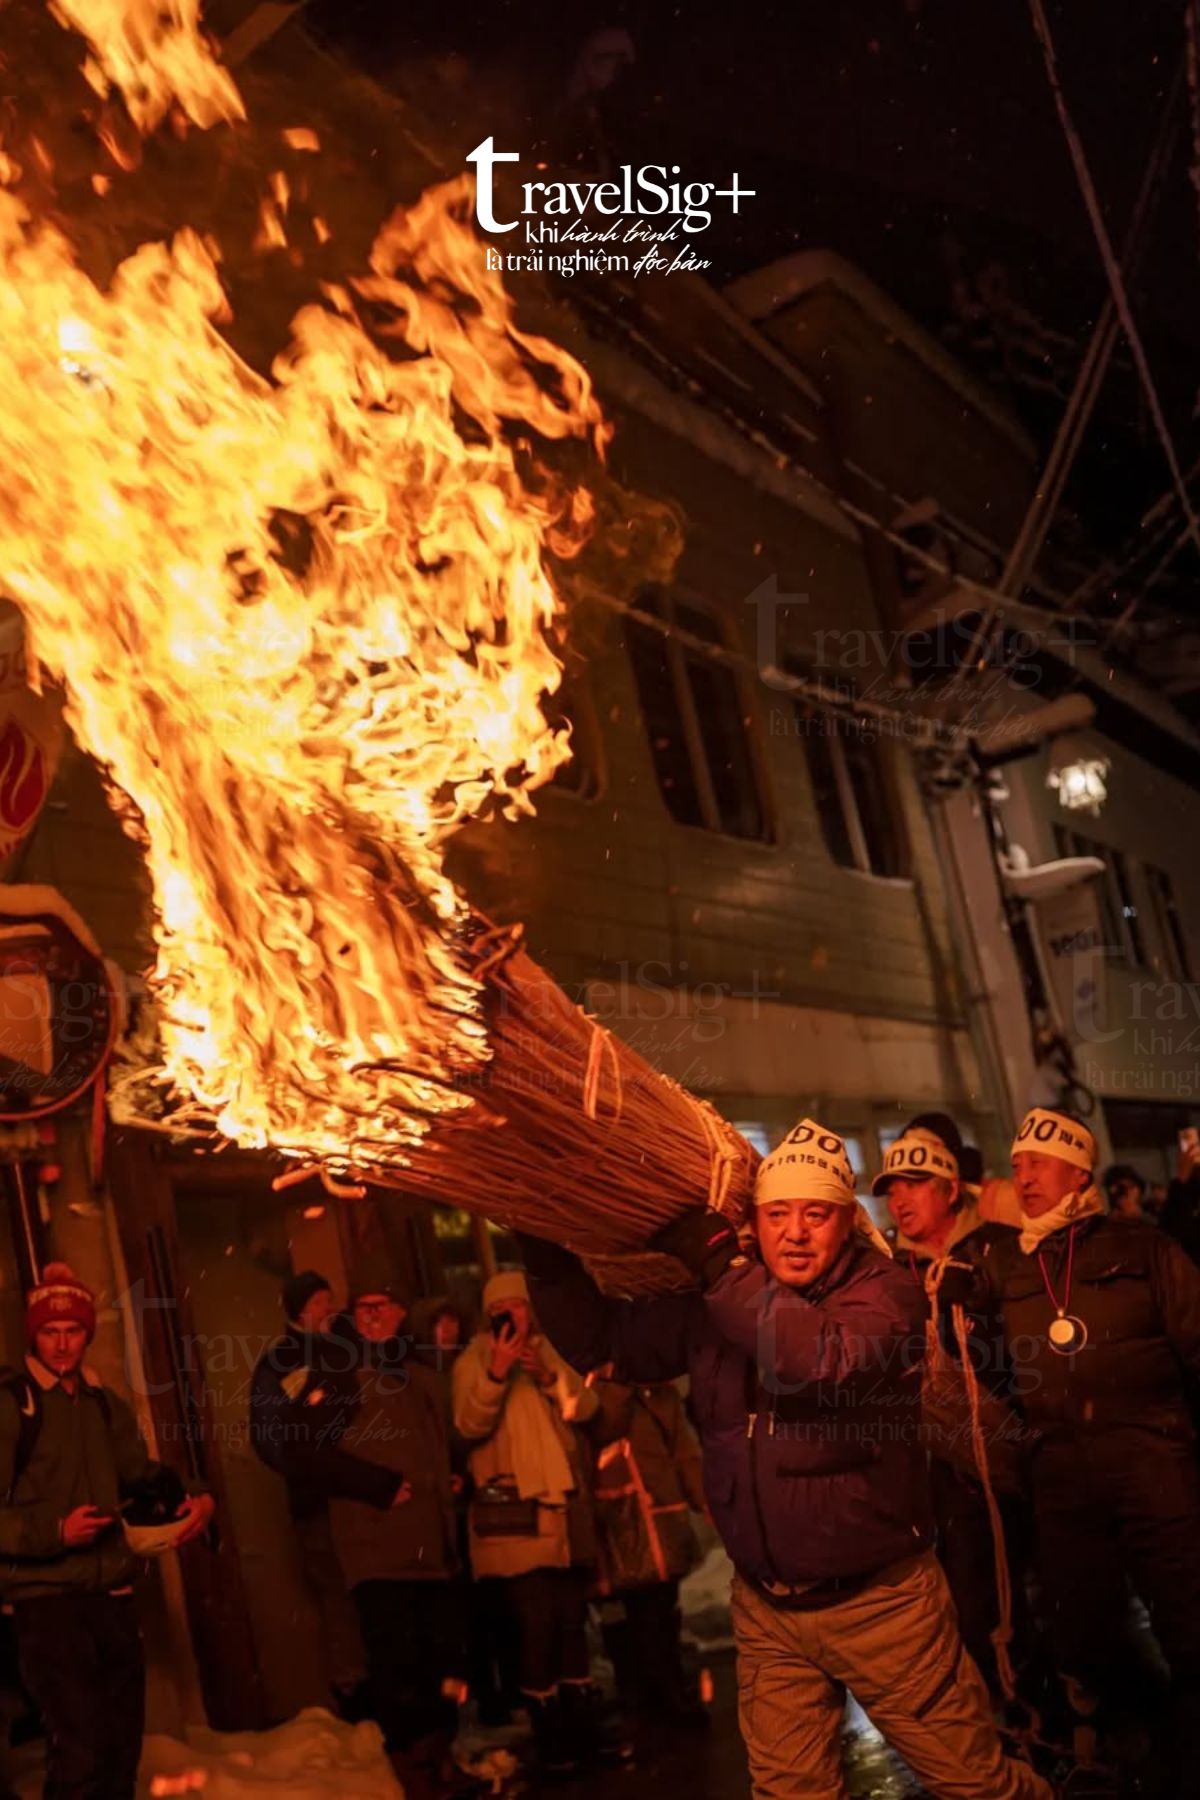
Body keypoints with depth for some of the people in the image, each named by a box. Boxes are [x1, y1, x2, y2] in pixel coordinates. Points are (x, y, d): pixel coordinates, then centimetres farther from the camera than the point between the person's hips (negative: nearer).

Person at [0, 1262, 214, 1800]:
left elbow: (140, 1474, 19)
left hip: (113, 1594, 7)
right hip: (46, 1597, -6)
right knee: (80, 1751, -14)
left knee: (122, 1747, 14)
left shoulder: (105, 1405, 12)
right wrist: (55, 1531, -23)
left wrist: (194, 1498, 1)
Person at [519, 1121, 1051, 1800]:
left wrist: (720, 1262, -30)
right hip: (767, 1612, 4)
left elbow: (827, 1358, -33)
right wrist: (549, 1260, -6)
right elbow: (600, 1338, 8)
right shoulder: (712, 1308, 1)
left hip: (881, 1600, -4)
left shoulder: (885, 1288, -12)